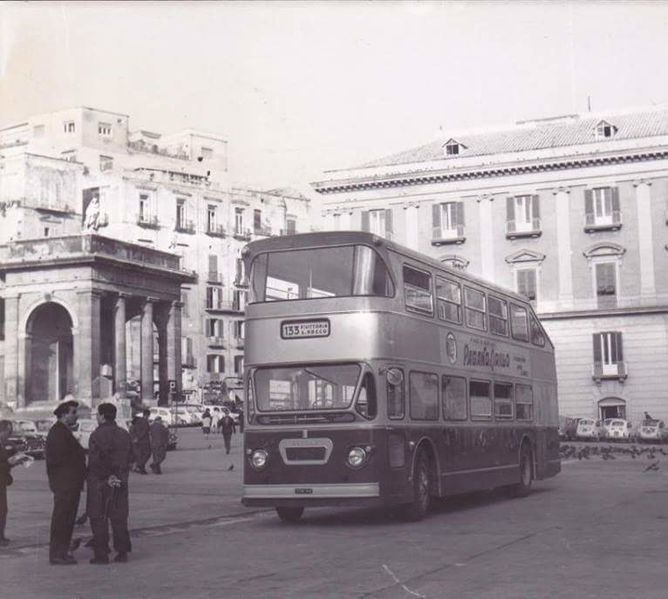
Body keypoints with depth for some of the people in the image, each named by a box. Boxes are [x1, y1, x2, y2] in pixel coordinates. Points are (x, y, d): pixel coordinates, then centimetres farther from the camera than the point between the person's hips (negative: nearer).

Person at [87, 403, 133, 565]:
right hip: (120, 483, 6)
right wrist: (117, 474, 6)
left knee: (98, 518, 1)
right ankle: (122, 552, 13)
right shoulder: (125, 434, 8)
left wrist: (106, 478, -9)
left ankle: (101, 554, 1)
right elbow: (130, 458, 8)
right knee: (119, 517, 11)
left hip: (100, 483, -6)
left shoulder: (97, 435, -12)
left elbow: (95, 461, -17)